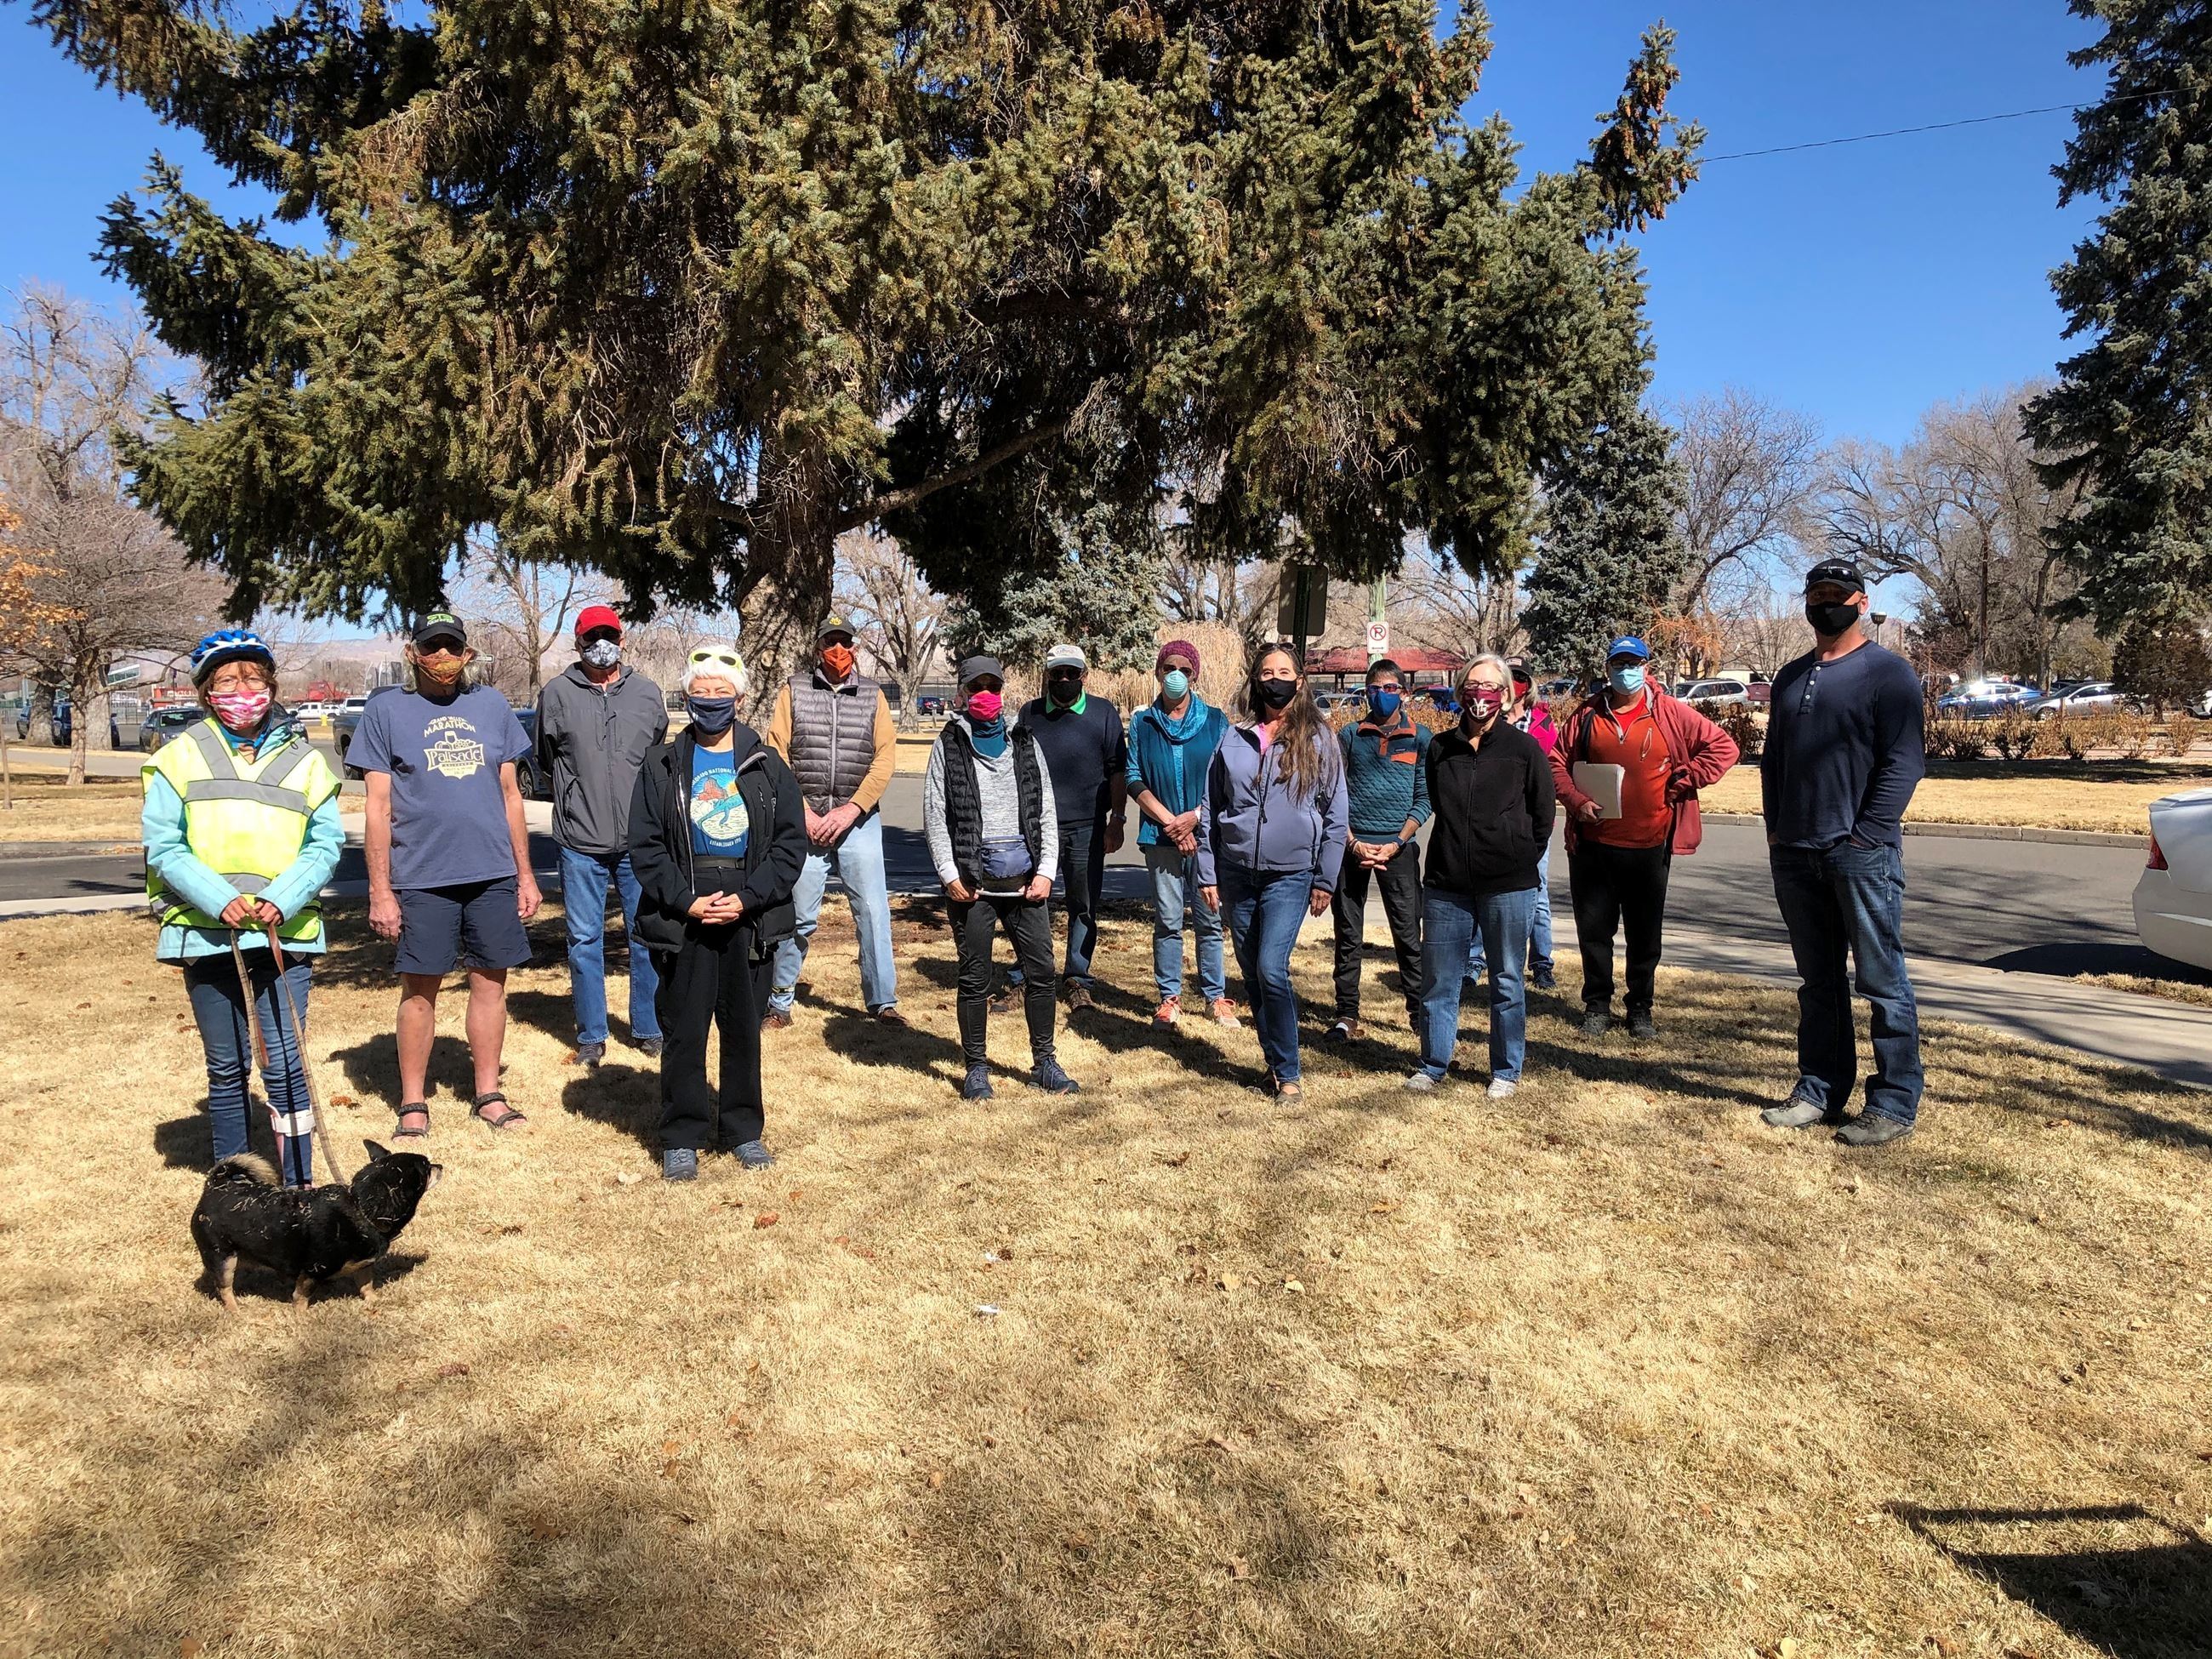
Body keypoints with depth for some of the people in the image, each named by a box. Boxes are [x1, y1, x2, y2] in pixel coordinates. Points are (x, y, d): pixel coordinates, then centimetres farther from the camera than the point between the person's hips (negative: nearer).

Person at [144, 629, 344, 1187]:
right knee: (226, 1066, 11)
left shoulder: (303, 759, 6)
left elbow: (326, 844, 2)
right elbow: (162, 846, -3)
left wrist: (282, 900, -14)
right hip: (207, 935, 1)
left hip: (284, 933, 0)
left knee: (284, 1064, -6)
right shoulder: (180, 757, 4)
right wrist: (220, 901, -16)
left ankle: (299, 1186, 3)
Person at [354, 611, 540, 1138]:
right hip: (421, 878, -2)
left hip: (493, 873, 3)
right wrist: (380, 890, -6)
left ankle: (487, 1094, 21)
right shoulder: (386, 711, 1)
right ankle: (413, 1104, 18)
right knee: (419, 991, 5)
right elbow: (378, 807, -1)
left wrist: (525, 874, 10)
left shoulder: (492, 706, 9)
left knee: (490, 982, 8)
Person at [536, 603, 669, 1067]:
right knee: (584, 940, 5)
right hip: (580, 842, -1)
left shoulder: (647, 693, 7)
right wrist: (576, 791, 10)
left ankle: (649, 1028, 21)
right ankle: (591, 1035, 18)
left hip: (640, 841, 1)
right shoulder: (557, 695, 2)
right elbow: (545, 764, 14)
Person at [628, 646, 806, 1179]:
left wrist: (747, 900, -11)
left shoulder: (766, 765, 5)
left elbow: (791, 842, 0)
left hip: (750, 918, 1)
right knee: (684, 1031, 5)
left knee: (744, 1027, 10)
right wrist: (686, 901, -13)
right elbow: (645, 846, 0)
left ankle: (743, 1129, 23)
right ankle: (682, 1138, 16)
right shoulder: (661, 765, 4)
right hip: (682, 919, -1)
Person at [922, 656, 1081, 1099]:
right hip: (972, 881, -2)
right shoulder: (949, 745, 4)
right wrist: (951, 877, -8)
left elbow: (1046, 812, 10)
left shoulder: (1025, 743, 11)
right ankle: (976, 1067, 17)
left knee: (1041, 971, 3)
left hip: (1026, 879, 2)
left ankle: (1044, 1062, 17)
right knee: (975, 978, 5)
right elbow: (934, 816, 0)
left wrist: (1045, 872, 0)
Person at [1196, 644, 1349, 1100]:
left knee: (1271, 969, -15)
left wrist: (1325, 879, -1)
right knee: (1252, 974, 9)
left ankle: (1287, 1072, -2)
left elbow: (1336, 814, 2)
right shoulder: (1234, 739, 6)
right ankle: (1273, 1061, 24)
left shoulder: (1318, 739, 0)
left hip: (1291, 874, -3)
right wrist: (1207, 874, 6)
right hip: (1236, 873, 4)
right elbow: (1210, 810, 10)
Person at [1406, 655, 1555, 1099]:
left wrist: (1519, 862, 5)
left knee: (1507, 982, 7)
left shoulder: (1524, 749, -2)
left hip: (1508, 887, -3)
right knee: (1439, 980, 7)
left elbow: (1542, 817, 5)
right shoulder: (1440, 748, 7)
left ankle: (1506, 1071, 19)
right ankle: (1433, 1066, 20)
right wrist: (1456, 853, 14)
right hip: (1445, 883, 3)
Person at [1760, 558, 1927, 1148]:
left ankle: (1895, 1104, 4)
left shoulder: (1886, 671, -1)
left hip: (1862, 854, -6)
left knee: (1883, 983, -1)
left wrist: (1864, 835, -15)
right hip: (1795, 856, 6)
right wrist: (1776, 829, 7)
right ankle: (1819, 1092, 20)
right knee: (1818, 982, 12)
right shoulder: (1791, 677, 17)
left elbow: (1903, 762, -9)